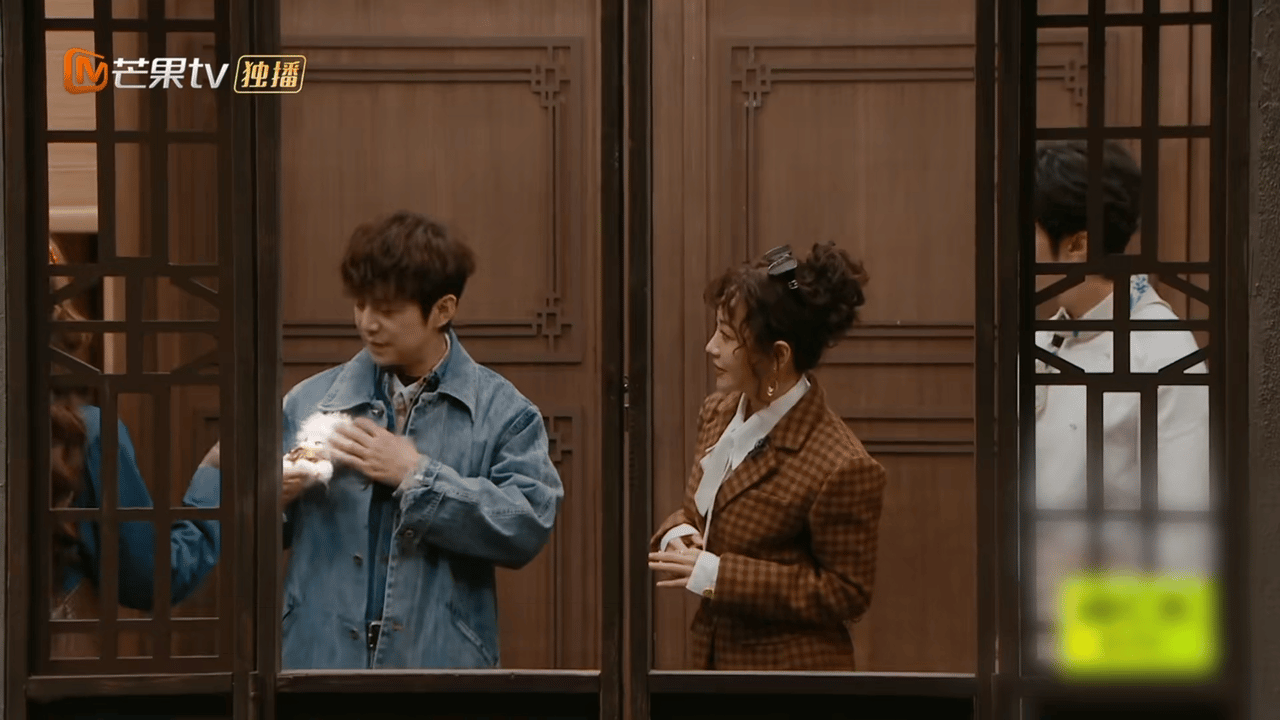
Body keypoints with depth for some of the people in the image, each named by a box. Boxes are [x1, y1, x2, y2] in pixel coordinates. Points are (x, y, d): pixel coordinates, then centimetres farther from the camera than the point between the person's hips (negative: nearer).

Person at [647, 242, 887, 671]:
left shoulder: (841, 469, -21)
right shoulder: (719, 414, 4)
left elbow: (846, 594, -17)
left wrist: (717, 575, -21)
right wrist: (679, 535, -6)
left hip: (792, 672, -7)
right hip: (716, 658, 7)